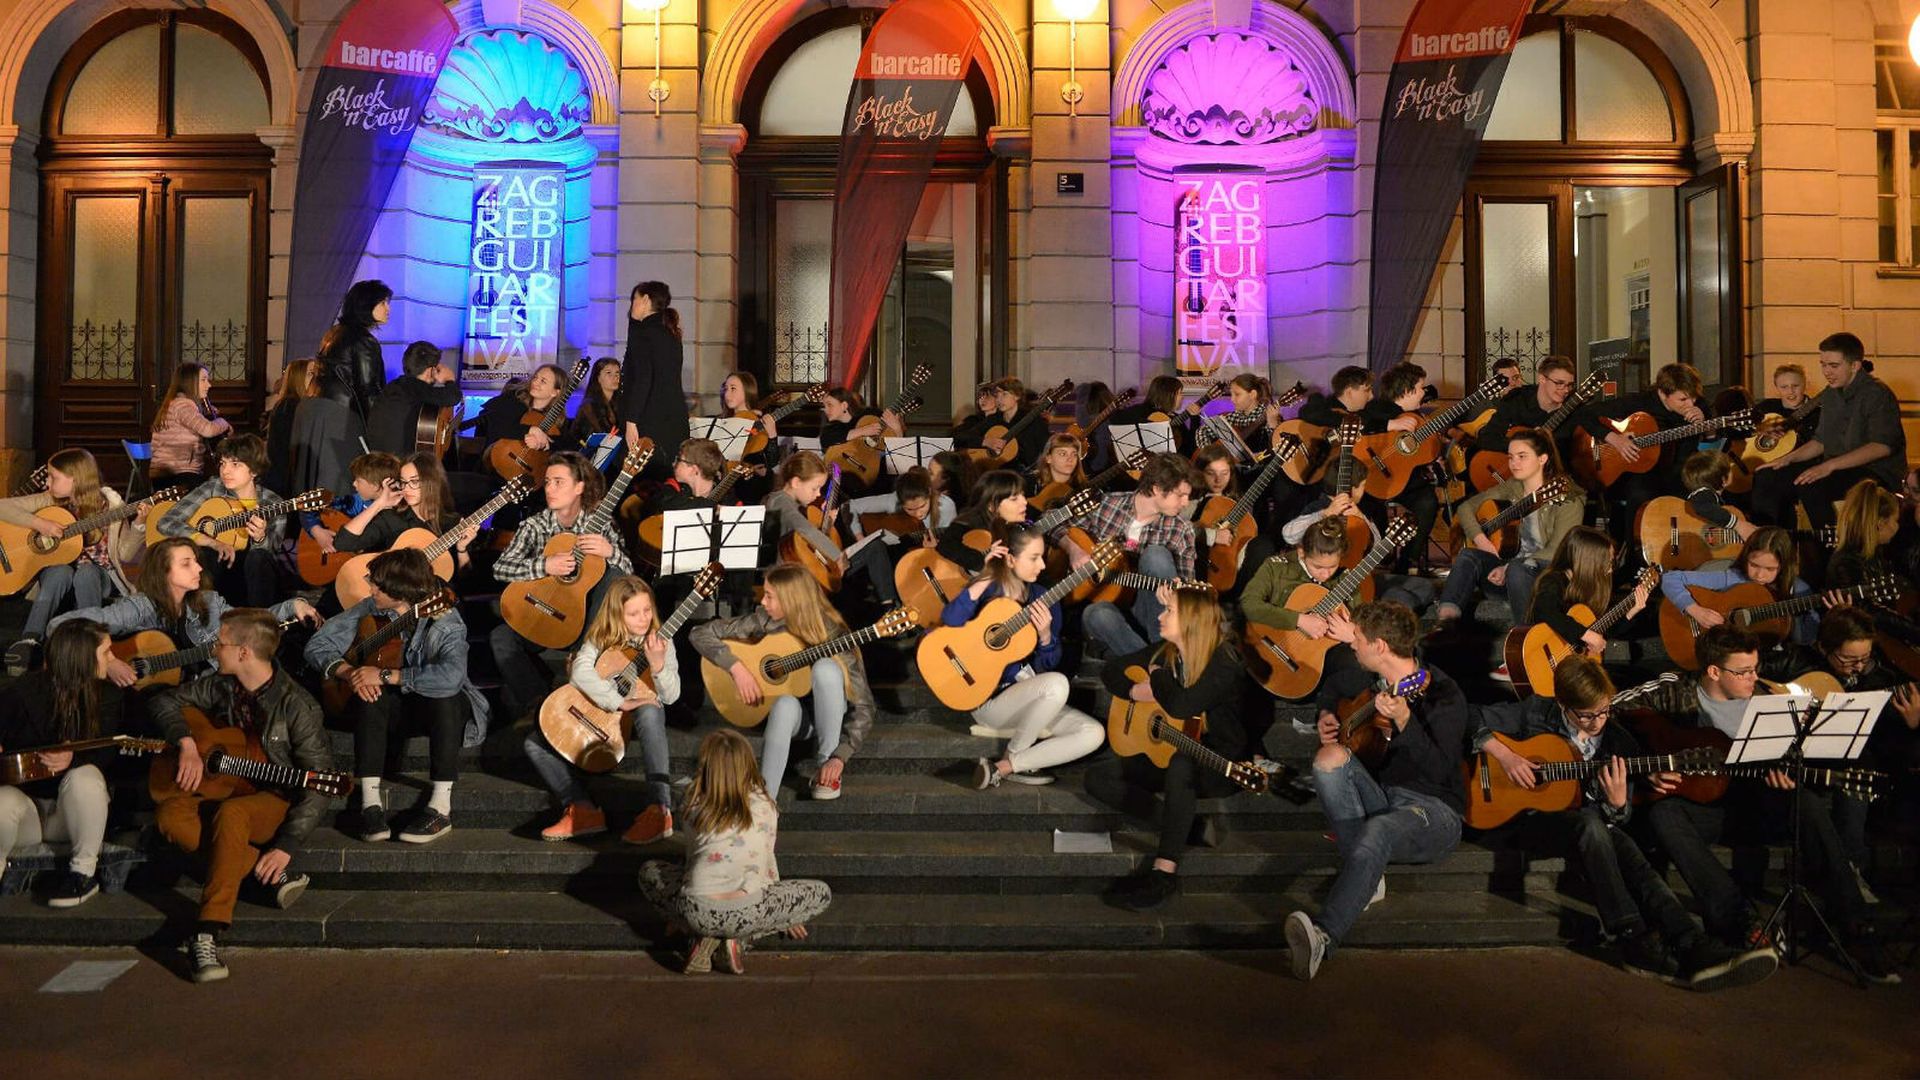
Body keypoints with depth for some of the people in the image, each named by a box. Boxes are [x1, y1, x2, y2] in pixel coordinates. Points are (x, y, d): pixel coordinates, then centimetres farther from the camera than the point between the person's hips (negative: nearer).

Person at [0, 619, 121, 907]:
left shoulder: (107, 695, -4)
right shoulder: (24, 691, -10)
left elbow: (106, 753, -14)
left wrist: (74, 758, -36)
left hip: (71, 812, 1)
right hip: (24, 795, -1)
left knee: (85, 778, -34)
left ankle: (84, 872, -17)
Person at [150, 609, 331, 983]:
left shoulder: (297, 705, -18)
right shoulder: (222, 687, 1)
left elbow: (318, 786, -18)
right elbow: (166, 700, 15)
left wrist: (286, 846, -27)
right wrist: (187, 745, -6)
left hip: (277, 800, -7)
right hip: (226, 792, 7)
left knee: (231, 813, -39)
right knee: (169, 814, -24)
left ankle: (207, 934, -40)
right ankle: (272, 874, -21)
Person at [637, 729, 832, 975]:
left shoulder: (697, 806, 10)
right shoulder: (764, 803, 10)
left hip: (696, 912, 2)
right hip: (748, 912, -1)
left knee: (648, 873, 32)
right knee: (822, 894, 20)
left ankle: (706, 938, 9)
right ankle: (741, 938, 3)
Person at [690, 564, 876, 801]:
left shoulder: (834, 635, -20)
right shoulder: (764, 621, -12)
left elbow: (863, 706, -21)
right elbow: (700, 633, -9)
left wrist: (840, 757, -32)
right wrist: (737, 668, -22)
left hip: (824, 712, -1)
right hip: (784, 711, 1)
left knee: (826, 668, -34)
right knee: (786, 704, -37)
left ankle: (825, 766, -19)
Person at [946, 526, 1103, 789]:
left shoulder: (1044, 601, 4)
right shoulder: (987, 593, -9)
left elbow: (1049, 666, 5)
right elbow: (950, 619, -32)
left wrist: (1045, 636, -15)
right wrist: (987, 578, -28)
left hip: (1033, 699, 6)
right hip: (990, 698, -6)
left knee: (1094, 734, -12)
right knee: (1056, 684, -32)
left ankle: (1002, 768, -9)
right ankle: (1009, 762, -11)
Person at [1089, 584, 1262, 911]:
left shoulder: (1224, 663, -21)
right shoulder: (1165, 652, 1)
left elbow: (1180, 706, -36)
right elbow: (1110, 670, 10)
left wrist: (1157, 678, -16)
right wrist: (1135, 691, -10)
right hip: (1170, 752, 8)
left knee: (1181, 764, -42)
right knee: (1098, 779, -6)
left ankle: (1165, 871, -36)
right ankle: (1189, 826, -6)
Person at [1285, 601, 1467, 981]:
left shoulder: (1442, 694, -11)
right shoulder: (1374, 684, 11)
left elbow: (1439, 770, -22)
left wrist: (1404, 720, -35)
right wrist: (1329, 723, 9)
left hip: (1433, 810, -7)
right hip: (1379, 797, 7)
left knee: (1377, 830, -39)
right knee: (1330, 758, -21)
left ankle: (1324, 937, -53)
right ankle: (1366, 877, -24)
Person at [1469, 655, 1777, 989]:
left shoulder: (1619, 744, 8)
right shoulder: (1536, 714, -1)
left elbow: (1619, 820, 9)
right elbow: (1473, 718, 1)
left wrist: (1617, 802, -15)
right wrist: (1503, 754, -13)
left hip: (1594, 826, 4)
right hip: (1528, 819, -4)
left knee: (1626, 851, -32)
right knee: (1589, 823, -38)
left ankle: (1693, 948, -41)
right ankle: (1633, 941, -38)